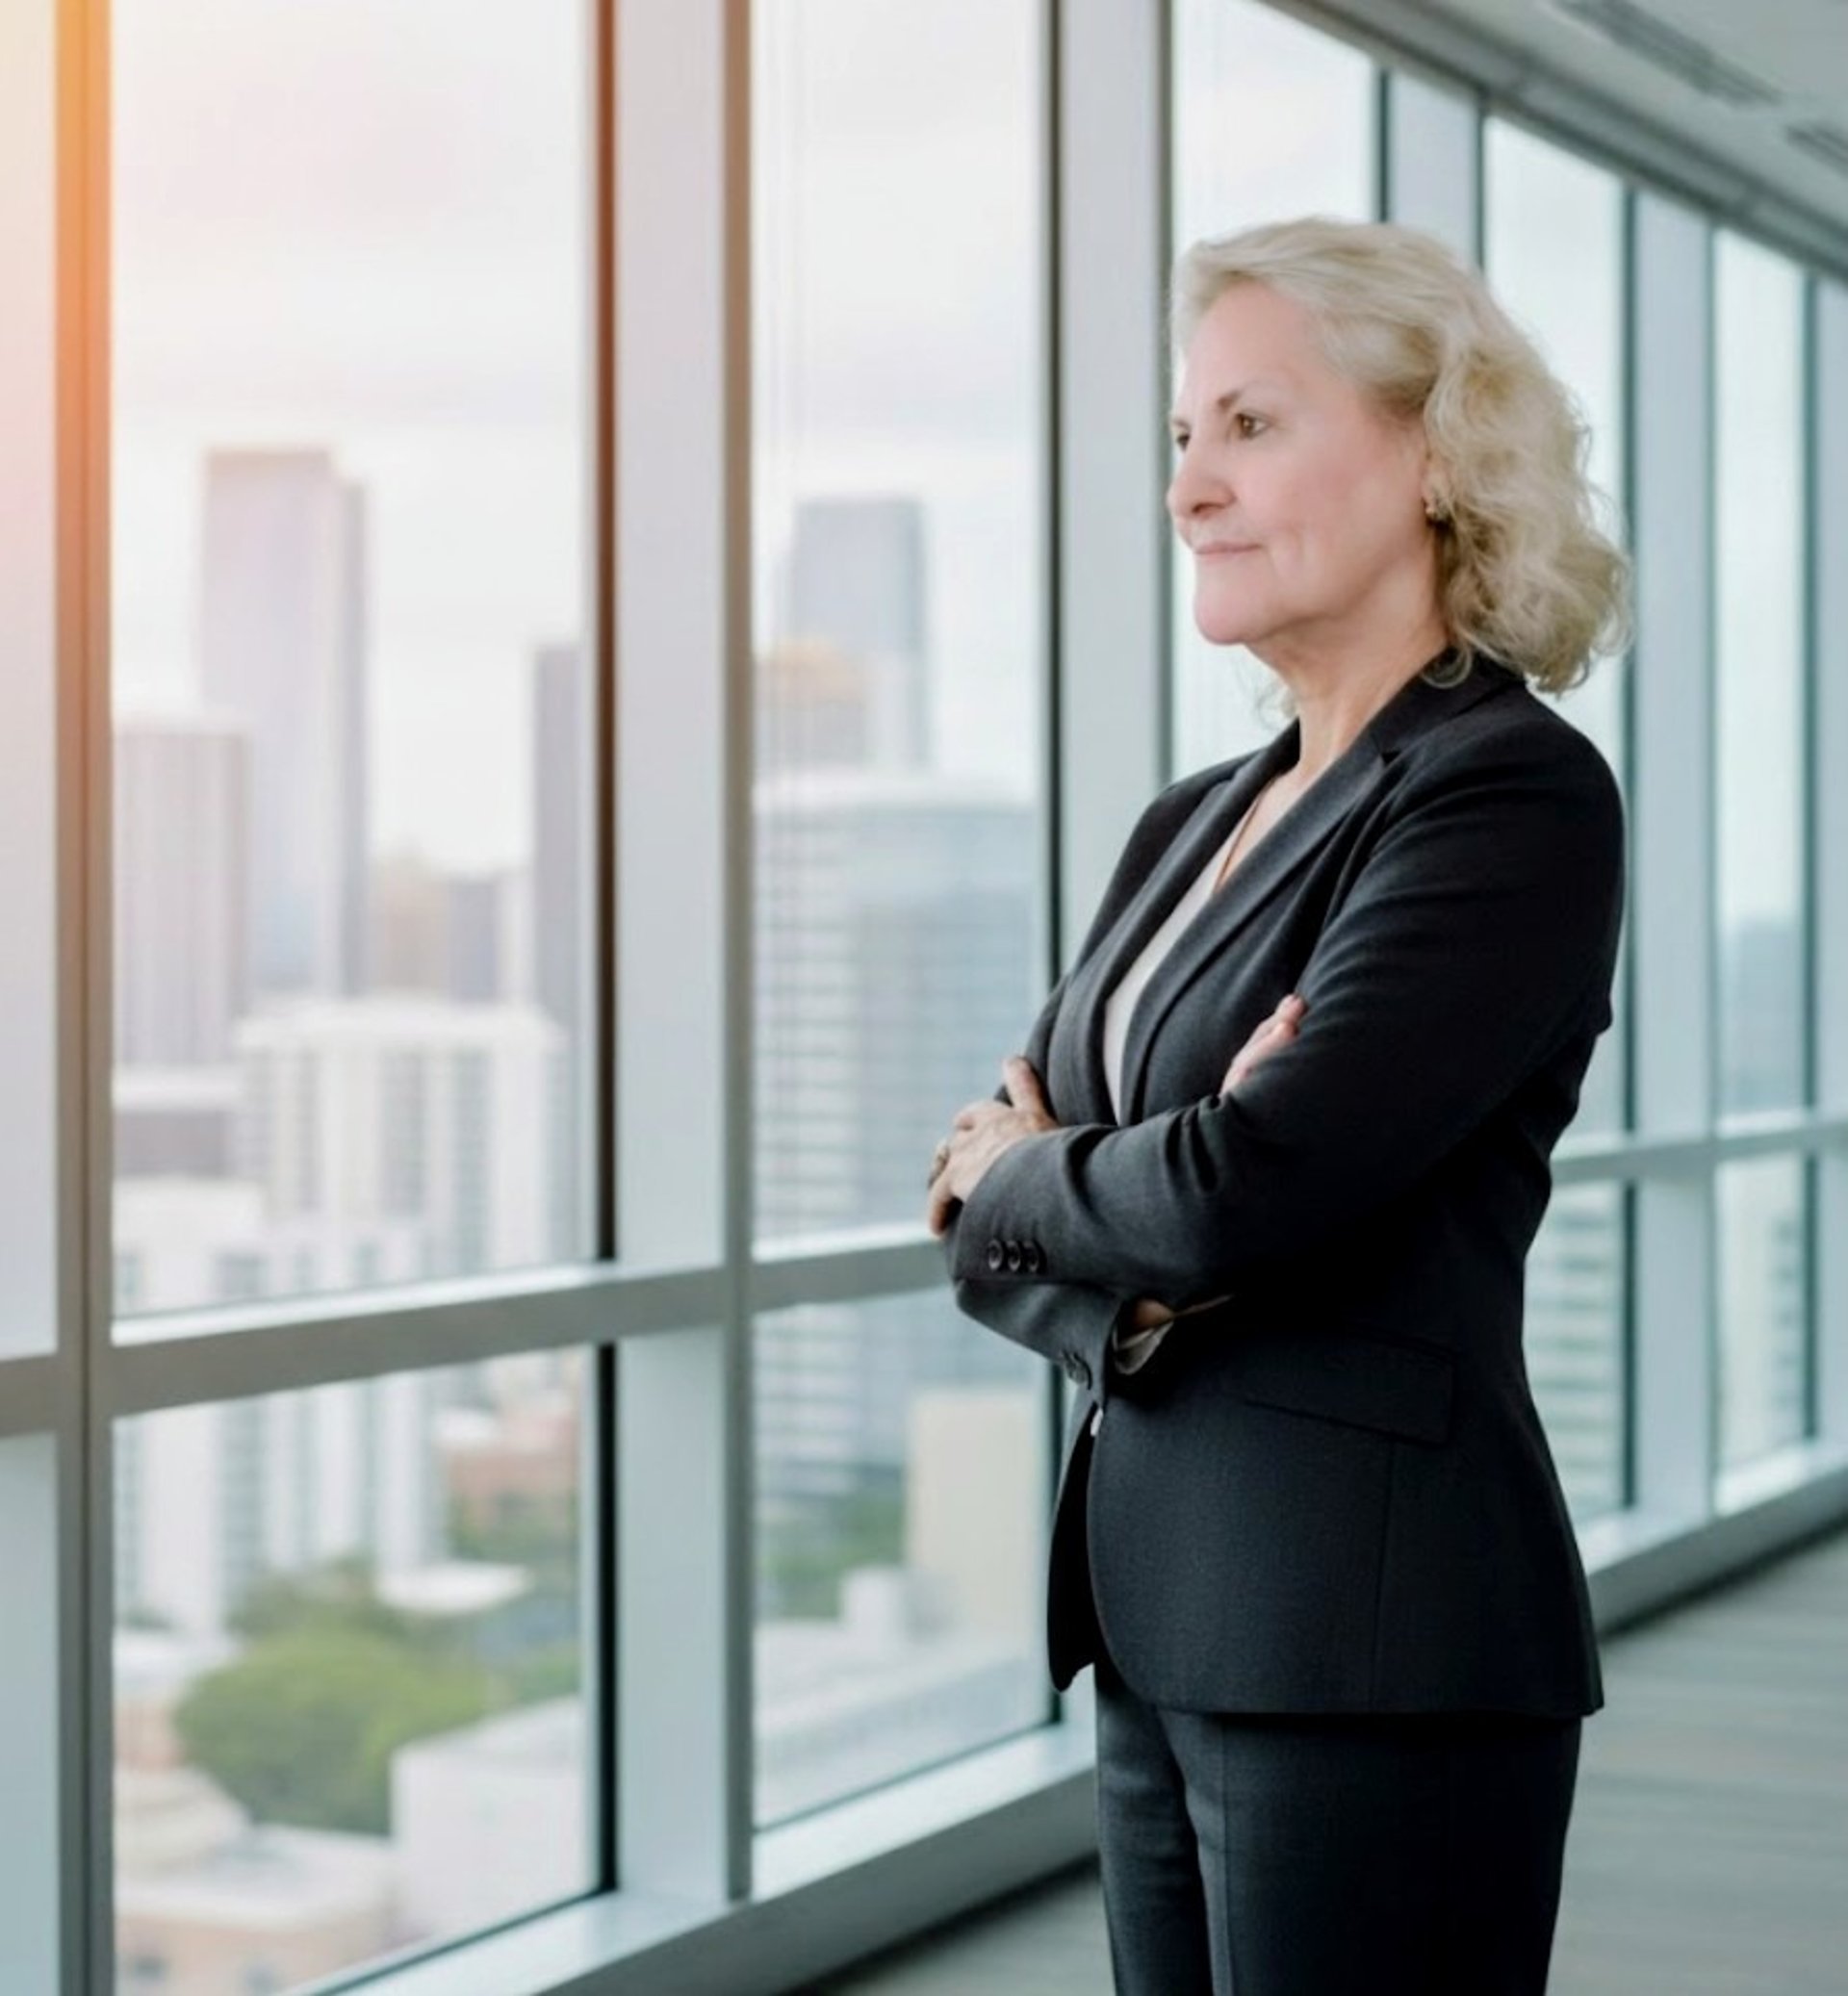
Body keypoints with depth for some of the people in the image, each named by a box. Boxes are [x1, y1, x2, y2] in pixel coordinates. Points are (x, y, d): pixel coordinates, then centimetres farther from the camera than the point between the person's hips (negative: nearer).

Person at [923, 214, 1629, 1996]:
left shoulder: (1515, 794, -11)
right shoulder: (1194, 825, 14)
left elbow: (1245, 1189, -21)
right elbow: (989, 1236, 11)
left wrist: (1013, 1172, -1)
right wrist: (1128, 1285, -12)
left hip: (1378, 1643, -8)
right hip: (1159, 1630, 8)